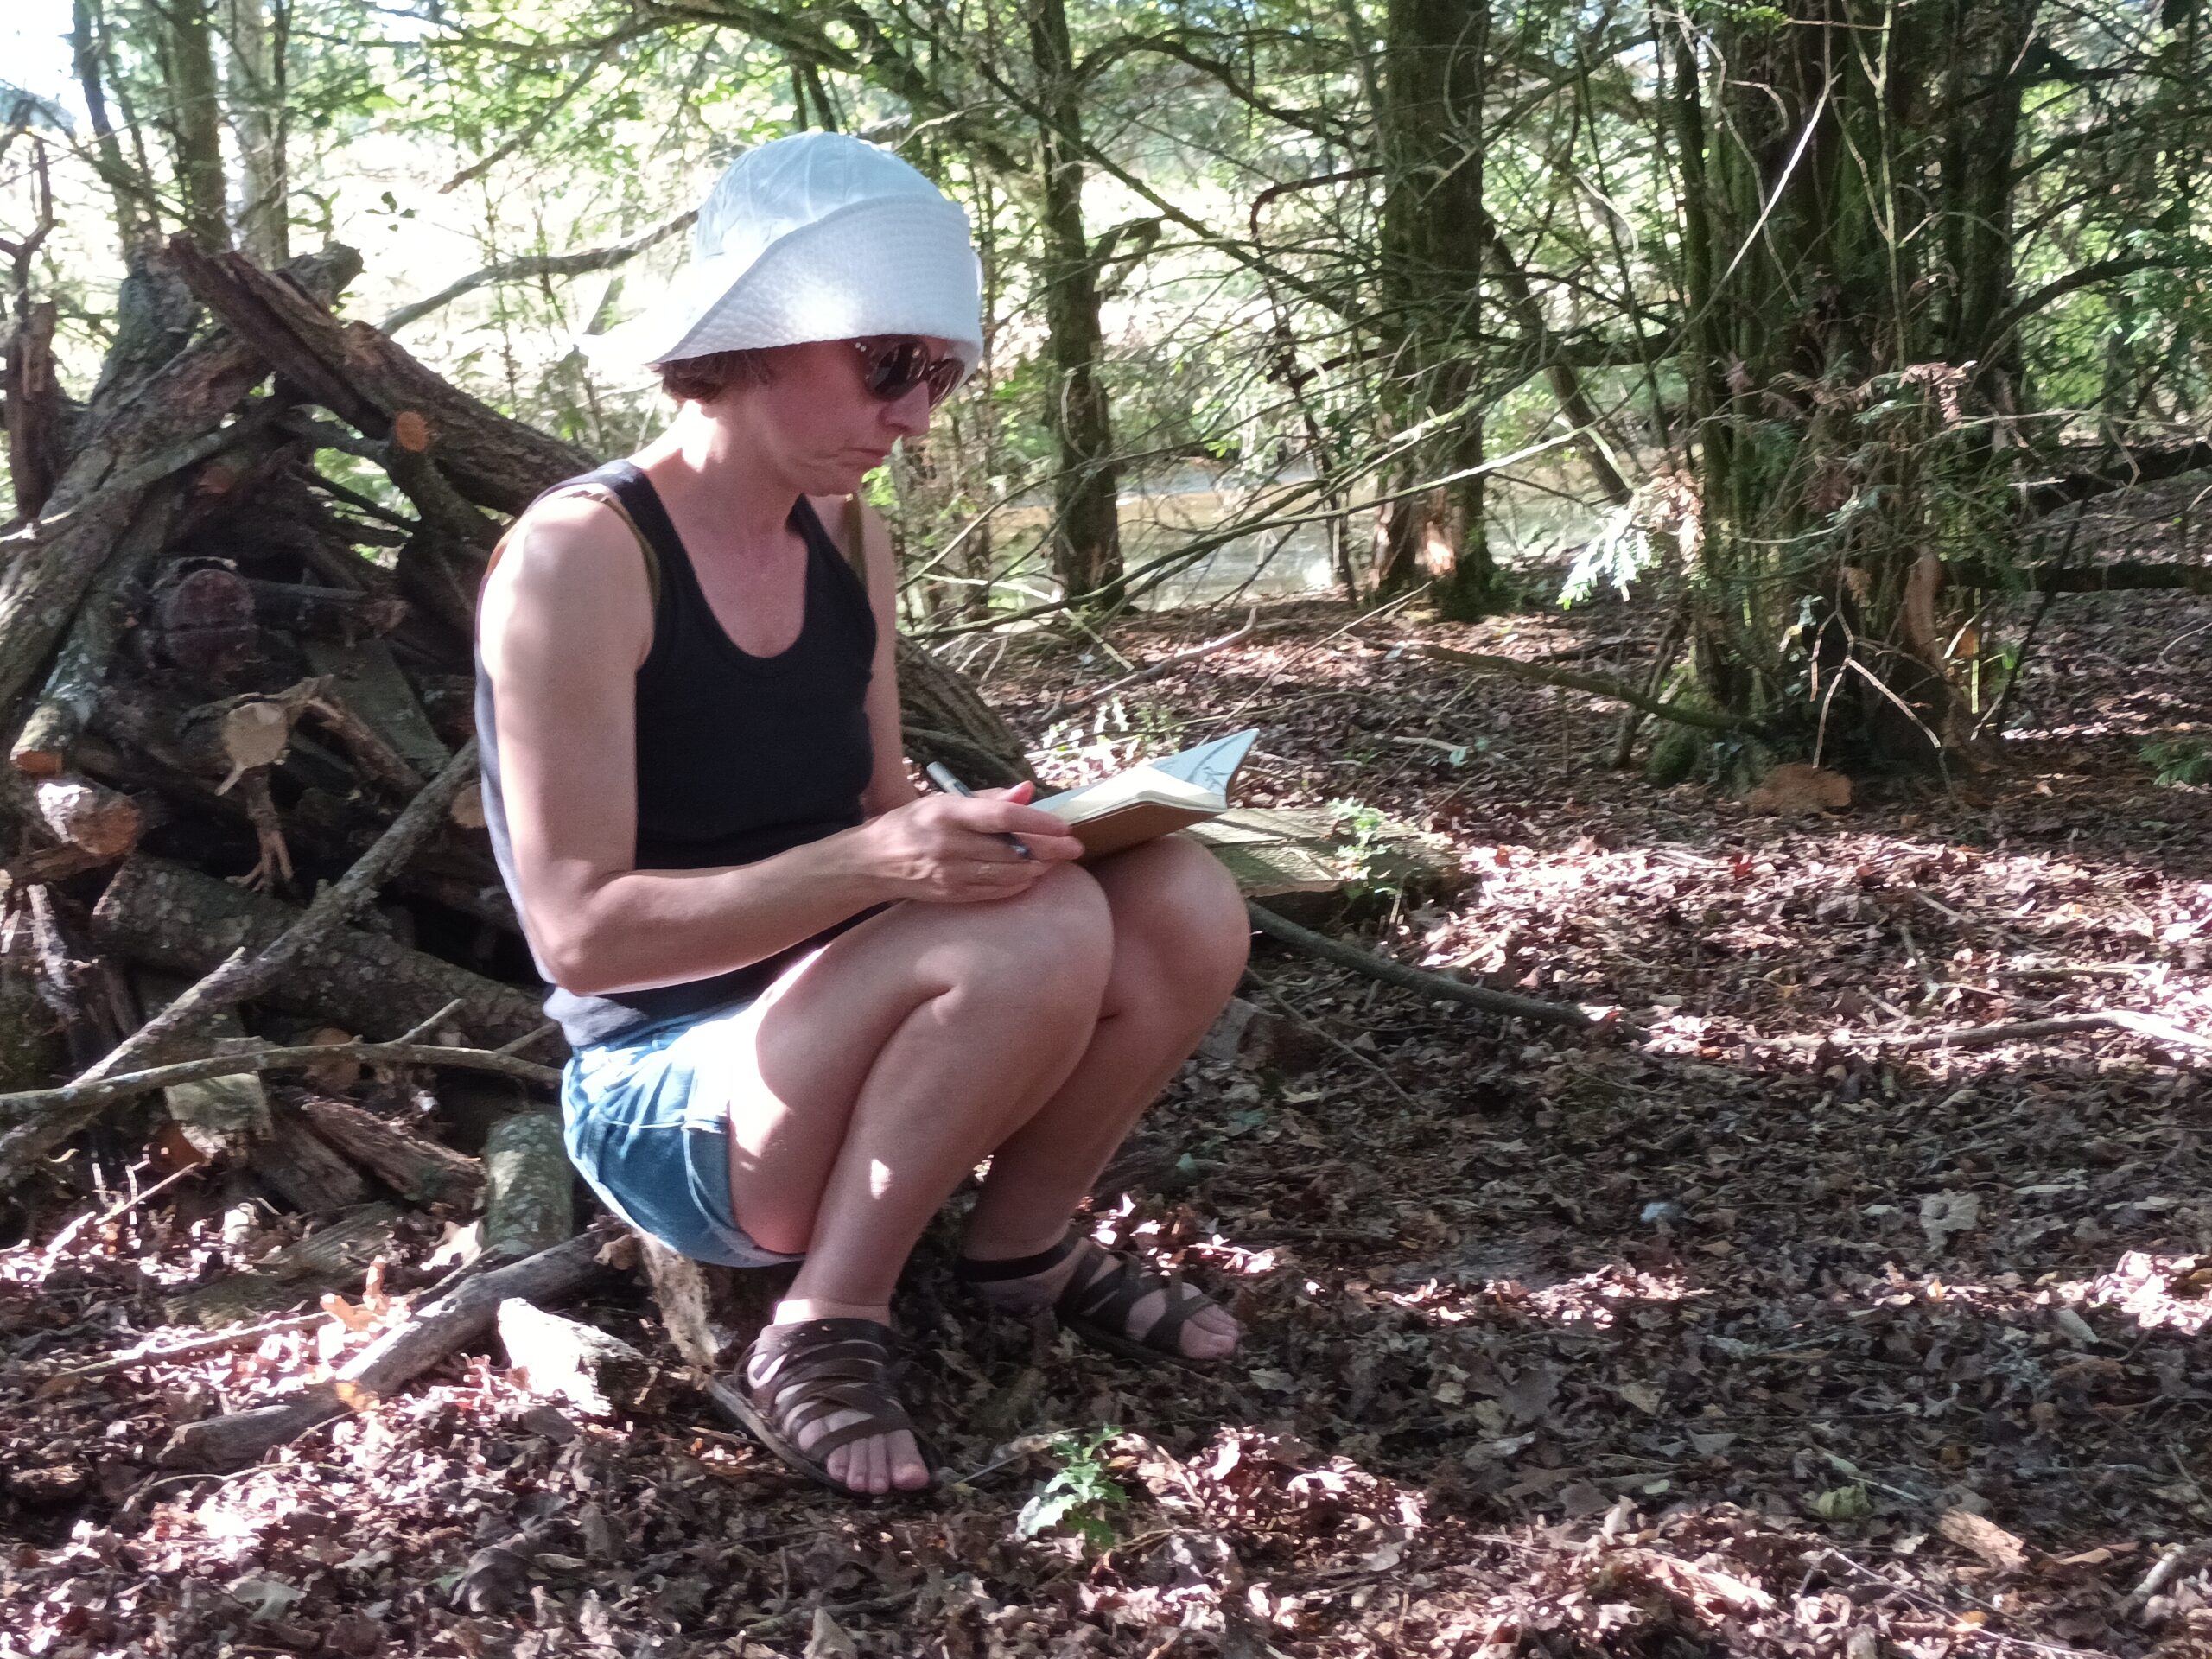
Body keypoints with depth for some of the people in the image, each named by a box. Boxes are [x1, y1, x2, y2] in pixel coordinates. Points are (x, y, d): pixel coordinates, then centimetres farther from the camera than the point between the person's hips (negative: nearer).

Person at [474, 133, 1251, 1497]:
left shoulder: (849, 538, 4)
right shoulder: (579, 559, -18)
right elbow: (579, 933, -22)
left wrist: (997, 828, -11)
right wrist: (869, 861, -34)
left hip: (847, 1044, 7)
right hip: (667, 1101, -7)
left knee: (1185, 906, -15)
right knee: (1036, 924, -31)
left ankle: (1024, 1243, 6)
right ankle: (823, 1330, -15)